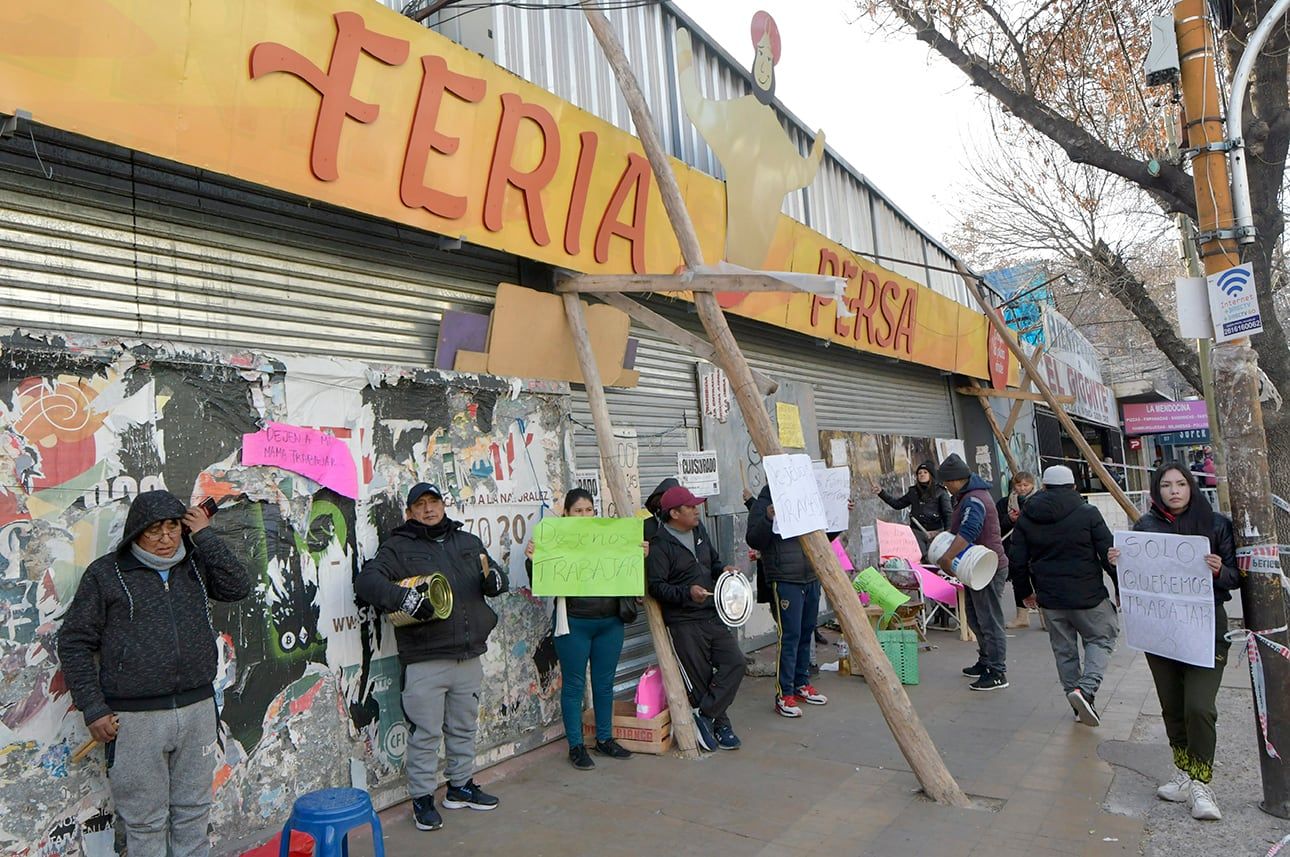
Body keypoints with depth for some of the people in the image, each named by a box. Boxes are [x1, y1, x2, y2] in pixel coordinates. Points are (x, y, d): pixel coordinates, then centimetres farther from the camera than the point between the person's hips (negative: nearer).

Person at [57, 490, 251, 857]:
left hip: (197, 709, 3)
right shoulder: (106, 573, -3)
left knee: (194, 812, 16)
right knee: (145, 820, 8)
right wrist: (93, 709, -6)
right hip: (135, 718, -3)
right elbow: (74, 641, -1)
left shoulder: (196, 564, 7)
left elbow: (239, 587, -7)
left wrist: (205, 536, -8)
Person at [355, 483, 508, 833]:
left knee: (465, 727, 18)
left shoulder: (469, 542, 14)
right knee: (426, 733, 2)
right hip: (425, 660, -5)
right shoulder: (398, 547, -2)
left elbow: (498, 577, 17)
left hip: (469, 656, 5)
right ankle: (422, 798, 18)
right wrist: (404, 597, -29)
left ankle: (460, 786, 34)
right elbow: (366, 580, -13)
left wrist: (494, 579, -8)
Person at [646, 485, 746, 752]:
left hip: (712, 615, 7)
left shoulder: (699, 532, 12)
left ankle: (704, 715, 3)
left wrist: (724, 570, 3)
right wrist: (687, 592, -29)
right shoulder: (659, 545, -12)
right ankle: (720, 725, 18)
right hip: (683, 622, -7)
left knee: (735, 662, -4)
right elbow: (656, 586, -17)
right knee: (700, 678, -1)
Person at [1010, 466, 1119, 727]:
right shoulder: (1088, 513, -8)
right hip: (1088, 596, -3)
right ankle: (1086, 688, -8)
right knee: (1101, 639, 13)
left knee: (1063, 650, 15)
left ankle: (1080, 705, 21)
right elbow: (1108, 555, -8)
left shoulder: (1026, 517, 1)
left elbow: (1017, 560, 3)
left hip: (1049, 597, 3)